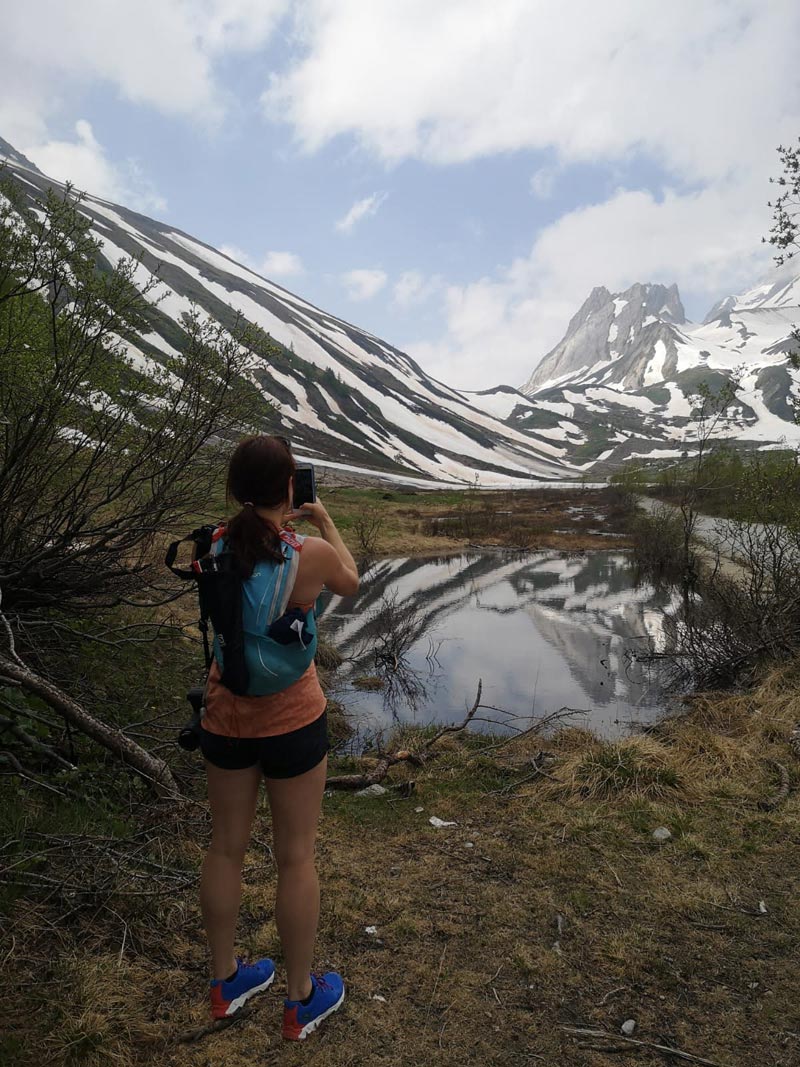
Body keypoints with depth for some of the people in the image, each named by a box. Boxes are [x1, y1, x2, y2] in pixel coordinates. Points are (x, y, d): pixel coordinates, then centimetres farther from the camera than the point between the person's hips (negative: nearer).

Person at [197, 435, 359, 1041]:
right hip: (292, 718, -4)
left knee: (227, 847, 20)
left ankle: (226, 983, 41)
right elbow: (350, 584, 4)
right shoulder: (312, 554, -19)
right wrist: (325, 522, 16)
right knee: (296, 856, 13)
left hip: (225, 715, 4)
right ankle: (301, 1001, 32)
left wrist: (270, 527, 19)